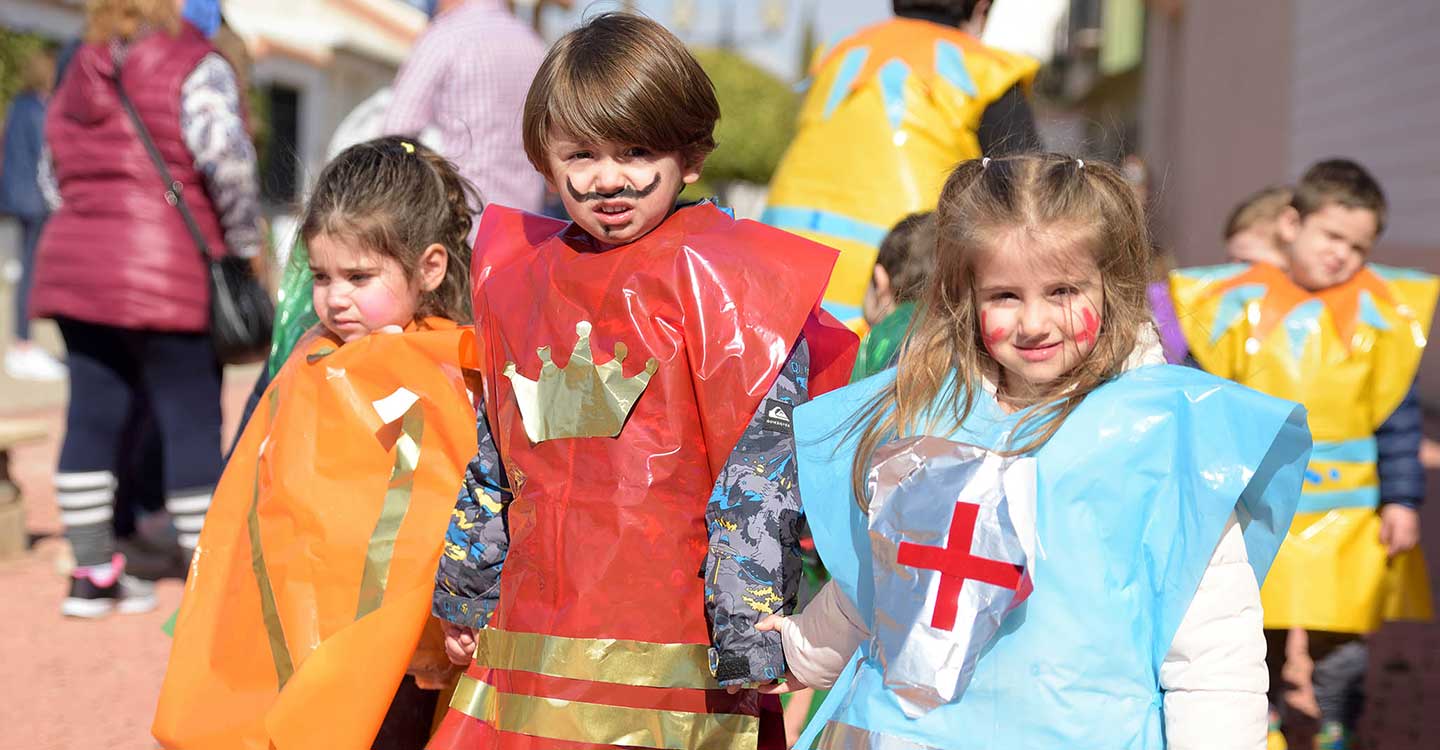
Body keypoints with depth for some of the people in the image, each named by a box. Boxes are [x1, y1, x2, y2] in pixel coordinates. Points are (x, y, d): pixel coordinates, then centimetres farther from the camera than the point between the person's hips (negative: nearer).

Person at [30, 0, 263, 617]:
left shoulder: (78, 80, 17)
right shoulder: (195, 65, -6)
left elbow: (52, 178, 20)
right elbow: (226, 160, -17)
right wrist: (246, 243, -6)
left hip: (75, 265, 7)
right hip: (166, 274, -7)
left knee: (93, 417, 10)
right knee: (192, 422, -1)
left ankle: (92, 573, 16)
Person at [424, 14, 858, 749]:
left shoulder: (716, 280, -6)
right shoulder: (519, 279, 11)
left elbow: (761, 461, -9)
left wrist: (745, 643, -12)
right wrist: (464, 595, 25)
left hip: (672, 655, -5)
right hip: (529, 648, 5)